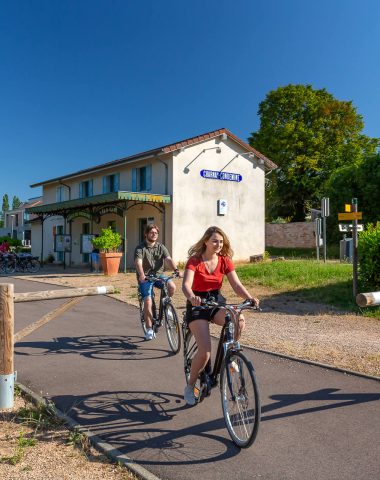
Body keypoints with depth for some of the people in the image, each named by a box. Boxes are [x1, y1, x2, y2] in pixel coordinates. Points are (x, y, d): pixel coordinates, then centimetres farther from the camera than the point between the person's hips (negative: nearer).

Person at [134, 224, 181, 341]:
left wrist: (176, 270, -30)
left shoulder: (161, 247, 4)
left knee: (172, 287, -24)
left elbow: (168, 259, -11)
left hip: (158, 275, 3)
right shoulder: (140, 248, -6)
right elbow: (138, 262, -22)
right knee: (148, 302, -14)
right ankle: (149, 329, 1)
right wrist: (141, 275, -42)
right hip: (145, 278, -3)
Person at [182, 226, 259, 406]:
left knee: (240, 320, -29)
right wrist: (191, 297, -51)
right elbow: (186, 285, -29)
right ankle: (190, 387, 8)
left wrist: (250, 298, -28)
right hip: (197, 305, -4)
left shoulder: (224, 261, -2)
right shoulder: (194, 261, -15)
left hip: (217, 302, 4)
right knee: (205, 352, -18)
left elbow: (237, 285, -8)